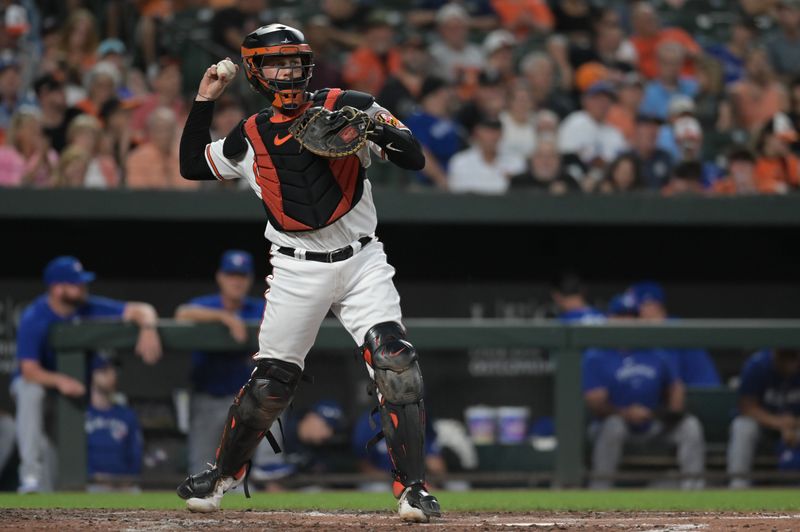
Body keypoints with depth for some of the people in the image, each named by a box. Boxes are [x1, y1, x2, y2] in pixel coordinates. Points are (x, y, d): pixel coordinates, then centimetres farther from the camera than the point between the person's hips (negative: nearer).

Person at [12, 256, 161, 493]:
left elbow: (140, 310, -17)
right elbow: (30, 370, -31)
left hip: (72, 382, 5)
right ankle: (32, 476, -39)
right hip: (39, 379, -5)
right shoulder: (33, 319, -26)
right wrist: (59, 381, -51)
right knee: (31, 393, -37)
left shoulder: (88, 308, -17)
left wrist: (147, 328, -41)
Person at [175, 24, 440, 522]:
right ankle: (224, 474, 25)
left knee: (395, 362, -19)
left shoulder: (348, 106, 0)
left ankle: (413, 486, -15)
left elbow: (415, 159, -3)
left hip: (362, 261, -1)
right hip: (298, 270, 1)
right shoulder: (250, 137, 8)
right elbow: (192, 164, 20)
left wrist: (376, 129, -23)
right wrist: (205, 100, 13)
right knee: (272, 381, 2)